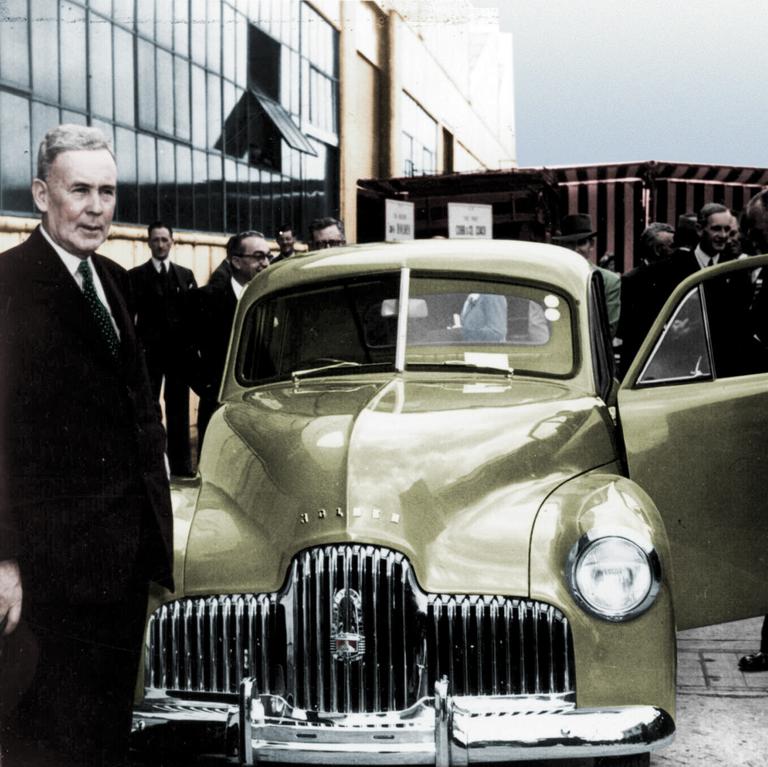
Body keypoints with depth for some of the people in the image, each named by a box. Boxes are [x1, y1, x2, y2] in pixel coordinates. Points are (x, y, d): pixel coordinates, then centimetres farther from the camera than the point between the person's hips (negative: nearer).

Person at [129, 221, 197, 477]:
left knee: (179, 408, 8)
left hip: (179, 351, 3)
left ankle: (181, 464, 14)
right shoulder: (136, 276, 2)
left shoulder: (185, 275, 11)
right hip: (149, 351, -3)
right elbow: (130, 314, -3)